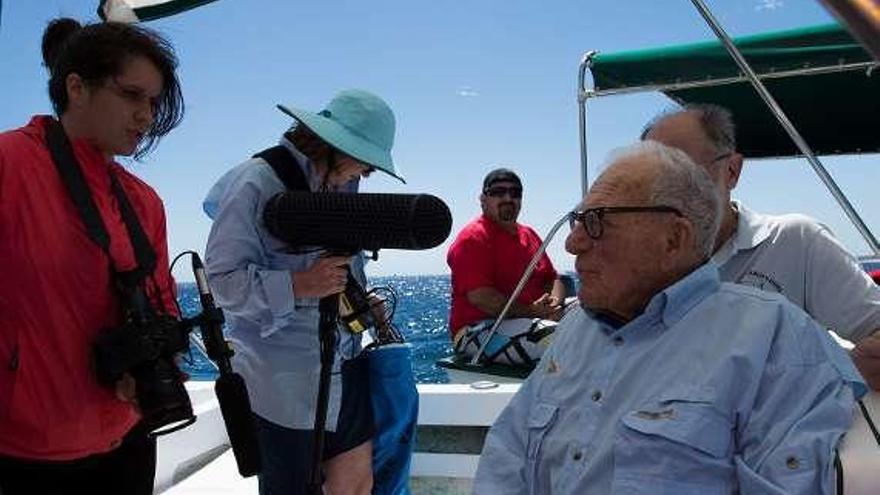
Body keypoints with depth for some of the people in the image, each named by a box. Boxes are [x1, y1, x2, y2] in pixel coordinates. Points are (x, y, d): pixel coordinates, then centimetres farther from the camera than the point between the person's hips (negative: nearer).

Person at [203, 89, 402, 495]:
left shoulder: (343, 186, 10)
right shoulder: (257, 183, -14)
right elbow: (220, 279, -18)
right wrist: (298, 286, -27)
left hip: (342, 367, 7)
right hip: (283, 383, -7)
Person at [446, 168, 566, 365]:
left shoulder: (529, 234, 22)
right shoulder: (472, 238, -7)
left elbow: (553, 280, 21)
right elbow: (479, 296, -18)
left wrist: (553, 304, -3)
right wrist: (529, 311, -20)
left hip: (530, 319, 9)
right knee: (556, 337, -34)